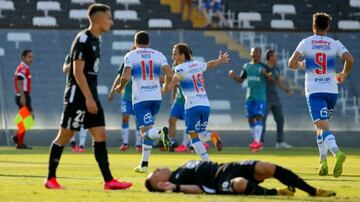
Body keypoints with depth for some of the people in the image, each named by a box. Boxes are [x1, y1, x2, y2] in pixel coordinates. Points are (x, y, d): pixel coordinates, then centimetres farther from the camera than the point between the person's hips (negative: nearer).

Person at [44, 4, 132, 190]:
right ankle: (50, 178, 7)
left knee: (100, 136, 2)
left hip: (90, 96, 9)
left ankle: (108, 180, 0)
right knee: (64, 136, -1)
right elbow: (77, 71, -19)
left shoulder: (95, 40, 14)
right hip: (77, 96, -9)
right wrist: (88, 98, -21)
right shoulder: (83, 40, -14)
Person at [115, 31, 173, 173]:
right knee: (147, 131, 17)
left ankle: (160, 133, -42)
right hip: (156, 97, 4)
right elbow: (169, 74, -2)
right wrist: (166, 86, 19)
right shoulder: (158, 55, 8)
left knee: (146, 131, -8)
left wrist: (120, 88, 8)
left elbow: (125, 77, -12)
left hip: (140, 98, -4)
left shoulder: (130, 56, 0)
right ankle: (144, 164, 17)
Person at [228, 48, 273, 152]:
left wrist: (266, 74, -24)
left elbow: (272, 80, -5)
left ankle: (257, 141, -19)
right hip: (249, 97, 5)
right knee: (250, 119, 7)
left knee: (259, 117, -14)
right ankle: (256, 142, 16)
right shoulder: (247, 66, 11)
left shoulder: (263, 66, -2)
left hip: (260, 97, -5)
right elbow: (241, 80, 20)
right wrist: (234, 76, 0)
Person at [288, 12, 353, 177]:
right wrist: (344, 74, 11)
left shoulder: (306, 43, 2)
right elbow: (349, 59, -9)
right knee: (321, 125, 21)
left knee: (323, 127, -15)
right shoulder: (335, 44, 6)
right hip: (331, 91, 3)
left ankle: (337, 152, -41)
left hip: (314, 91, -3)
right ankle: (323, 161, 15)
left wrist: (300, 65, 18)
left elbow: (291, 63, -6)